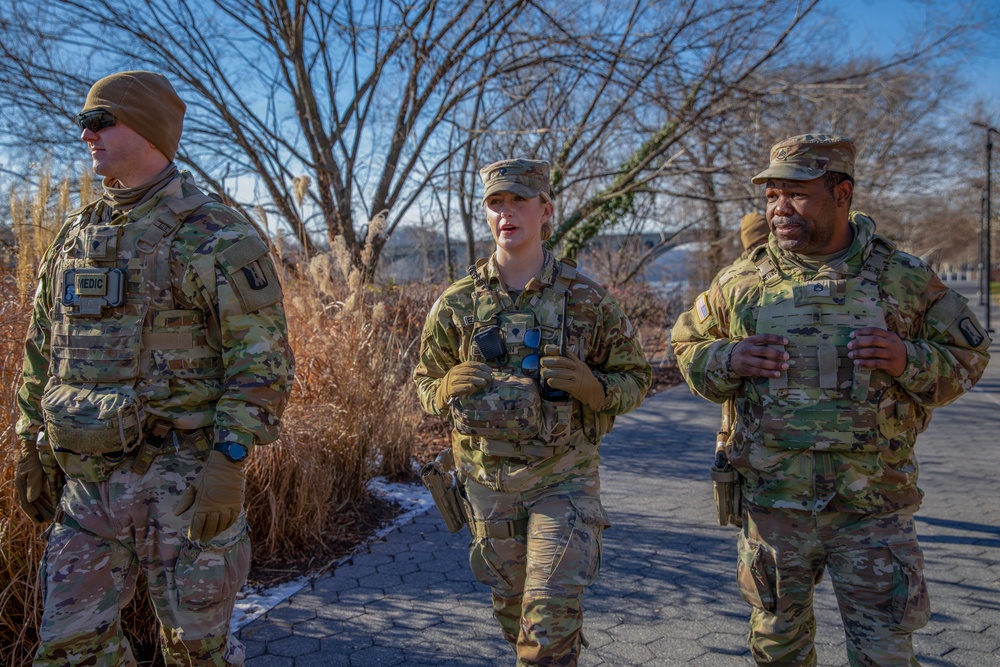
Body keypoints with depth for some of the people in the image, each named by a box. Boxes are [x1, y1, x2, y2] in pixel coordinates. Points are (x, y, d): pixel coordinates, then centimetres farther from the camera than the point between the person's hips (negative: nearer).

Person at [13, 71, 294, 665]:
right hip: (89, 475, 6)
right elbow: (44, 349, 18)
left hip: (182, 474, -6)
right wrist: (33, 446, 16)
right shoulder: (77, 234, 11)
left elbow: (263, 360, -14)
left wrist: (228, 463, -20)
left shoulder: (218, 237, -10)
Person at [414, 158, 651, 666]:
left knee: (550, 619, -7)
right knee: (512, 611, 19)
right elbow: (424, 384, 7)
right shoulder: (457, 304, -3)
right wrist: (448, 389, -17)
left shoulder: (586, 299, -8)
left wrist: (592, 386, -22)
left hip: (564, 479, -2)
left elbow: (635, 379, 0)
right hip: (488, 482, 3)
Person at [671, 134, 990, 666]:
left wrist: (909, 361, -15)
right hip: (773, 503, 2)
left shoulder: (905, 277, -1)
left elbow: (968, 355, 7)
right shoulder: (743, 281, 1)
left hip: (873, 508, -1)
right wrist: (728, 360, -12)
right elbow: (686, 344, 11)